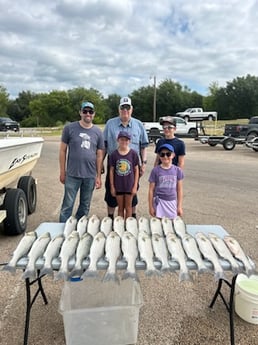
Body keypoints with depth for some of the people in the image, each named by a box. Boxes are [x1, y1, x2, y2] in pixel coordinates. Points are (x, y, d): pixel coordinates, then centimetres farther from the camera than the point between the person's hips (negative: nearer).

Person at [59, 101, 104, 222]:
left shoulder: (98, 132, 6)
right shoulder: (69, 128, -1)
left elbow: (99, 155, 7)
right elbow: (63, 150, 2)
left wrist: (98, 176, 5)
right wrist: (62, 171, 0)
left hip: (90, 176, 3)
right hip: (72, 175, -2)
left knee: (85, 206, 13)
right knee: (68, 205, 2)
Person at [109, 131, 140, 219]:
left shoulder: (133, 153, -6)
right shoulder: (114, 154, -3)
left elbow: (136, 170, -1)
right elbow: (111, 171, 2)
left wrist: (135, 186, -4)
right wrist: (112, 186, 0)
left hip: (129, 185, -1)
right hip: (118, 186, 1)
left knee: (128, 207, 12)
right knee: (120, 207, 14)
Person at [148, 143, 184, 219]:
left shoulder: (177, 170, 1)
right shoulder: (155, 170, -5)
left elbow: (179, 190, 6)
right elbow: (151, 190, -1)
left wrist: (179, 206, 5)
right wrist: (151, 206, -1)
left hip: (172, 202, 2)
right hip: (159, 202, -2)